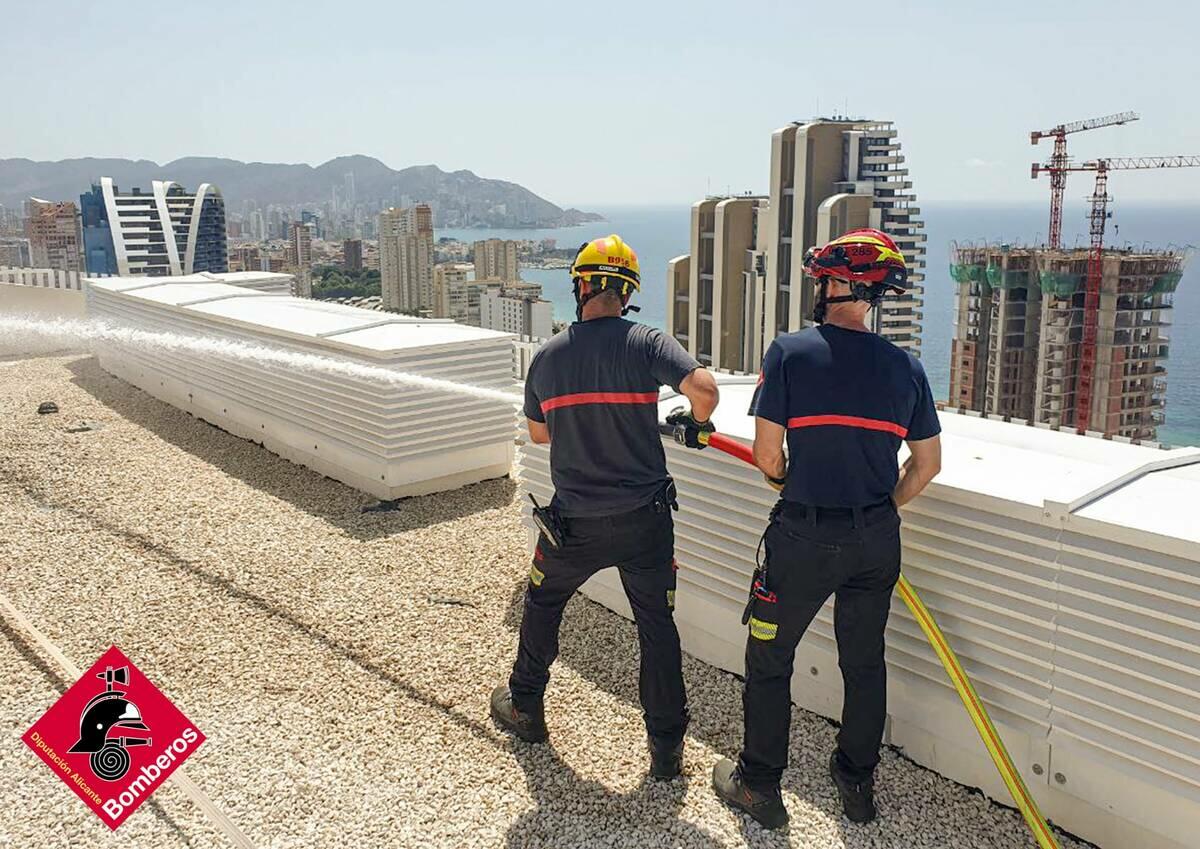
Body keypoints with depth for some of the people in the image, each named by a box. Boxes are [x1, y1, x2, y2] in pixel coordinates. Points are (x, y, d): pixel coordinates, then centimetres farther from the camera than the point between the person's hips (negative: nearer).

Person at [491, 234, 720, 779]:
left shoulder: (547, 357, -2)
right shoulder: (648, 344, -11)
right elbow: (704, 388, -24)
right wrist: (697, 424, -2)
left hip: (574, 522, 1)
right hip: (645, 519, -1)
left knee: (542, 603, 25)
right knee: (656, 625, 12)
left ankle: (525, 708, 40)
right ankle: (667, 745, 19)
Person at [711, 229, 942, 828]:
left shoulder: (789, 352, -12)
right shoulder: (905, 366, 0)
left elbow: (767, 456, -12)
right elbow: (927, 465, 5)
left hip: (803, 537, -4)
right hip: (878, 541, 5)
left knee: (769, 660, 14)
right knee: (865, 663, 20)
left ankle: (759, 785, 27)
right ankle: (858, 784, 37)